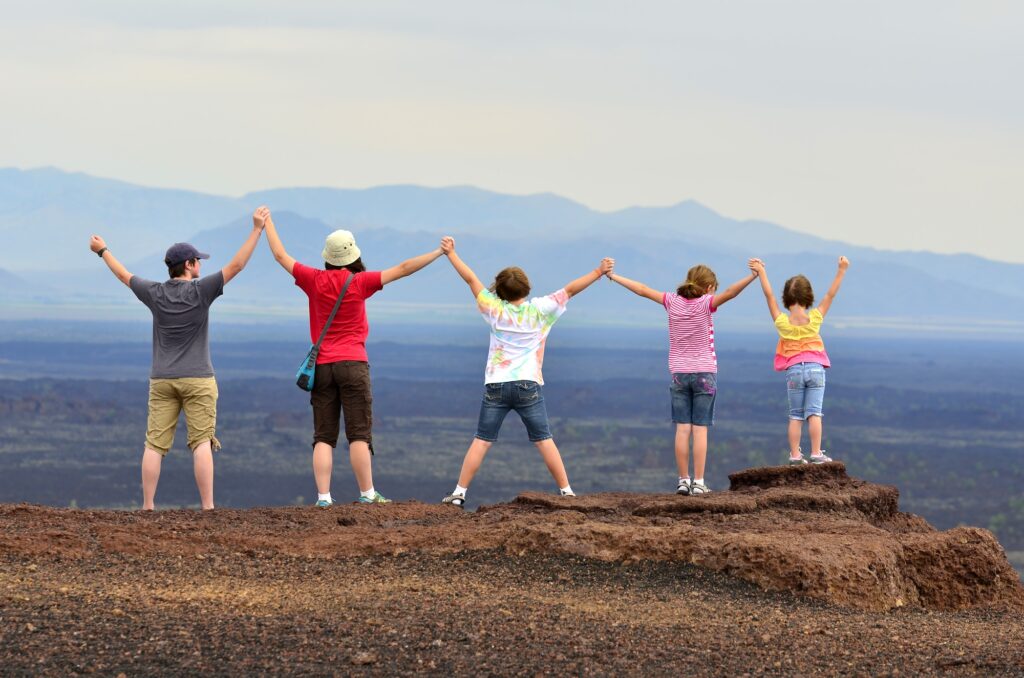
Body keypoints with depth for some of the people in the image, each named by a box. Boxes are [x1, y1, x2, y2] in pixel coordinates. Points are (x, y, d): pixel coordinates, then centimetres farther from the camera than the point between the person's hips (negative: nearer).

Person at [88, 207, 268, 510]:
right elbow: (236, 265, -10)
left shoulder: (154, 293, 2)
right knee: (201, 443, -4)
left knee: (154, 445, 2)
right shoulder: (200, 291, -8)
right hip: (197, 379, -3)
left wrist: (103, 251, 35)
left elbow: (124, 275, 18)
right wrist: (257, 229, -7)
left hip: (161, 380, 3)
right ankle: (207, 507, -9)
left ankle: (147, 506, 1)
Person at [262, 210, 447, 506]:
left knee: (323, 437, 3)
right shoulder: (360, 282, -5)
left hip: (322, 366, 2)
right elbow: (404, 269, -3)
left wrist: (267, 223, 25)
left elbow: (280, 255, 12)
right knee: (359, 434, -2)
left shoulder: (315, 280, 1)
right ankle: (367, 494, -4)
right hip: (353, 364, -2)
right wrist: (440, 253, 2)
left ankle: (323, 496, -5)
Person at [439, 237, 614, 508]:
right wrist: (599, 272, 7)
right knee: (544, 440, 3)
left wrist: (451, 254, 16)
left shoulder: (495, 310, 2)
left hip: (496, 385, 0)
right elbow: (570, 289, 2)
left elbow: (471, 279, 8)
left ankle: (459, 493, -1)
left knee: (481, 441, 2)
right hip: (528, 386, 0)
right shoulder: (540, 310, 0)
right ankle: (566, 491, 2)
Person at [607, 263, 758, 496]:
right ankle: (698, 482, -7)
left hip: (679, 373, 3)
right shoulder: (705, 304, -10)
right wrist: (754, 276, -33)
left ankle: (683, 480, 2)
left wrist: (612, 276, 20)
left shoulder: (673, 301, 1)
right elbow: (730, 293, -27)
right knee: (700, 429, -3)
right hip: (704, 372, -3)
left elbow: (642, 290, 10)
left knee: (682, 429, 3)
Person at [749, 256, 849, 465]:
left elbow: (769, 295, -1)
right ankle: (816, 453, -10)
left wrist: (761, 272, 5)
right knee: (814, 413, -4)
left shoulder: (782, 322, -5)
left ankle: (795, 454, 1)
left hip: (793, 370, 1)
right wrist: (841, 271, 2)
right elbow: (830, 295, -2)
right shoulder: (814, 319, -5)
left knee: (795, 416, 5)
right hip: (815, 368, -1)